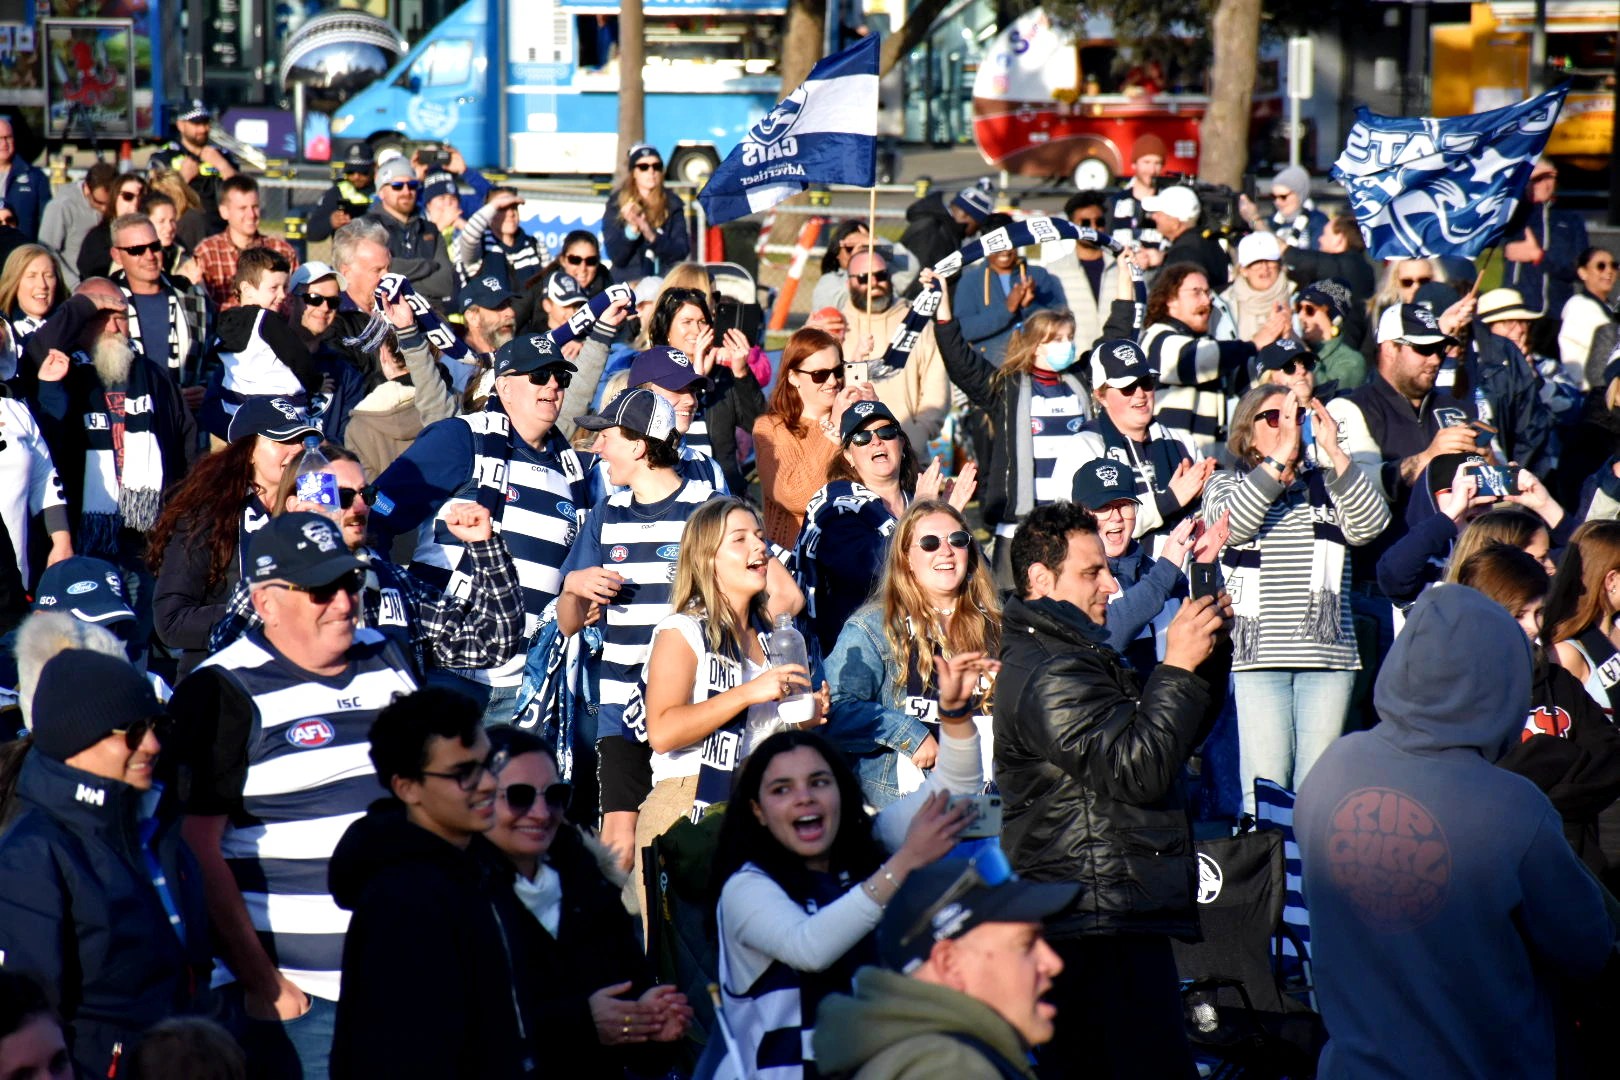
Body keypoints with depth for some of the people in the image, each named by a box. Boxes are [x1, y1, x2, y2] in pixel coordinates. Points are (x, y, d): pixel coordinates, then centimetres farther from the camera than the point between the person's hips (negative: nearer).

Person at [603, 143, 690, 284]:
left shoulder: (672, 204, 6)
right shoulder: (617, 203, 2)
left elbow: (681, 251, -1)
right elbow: (615, 257, -3)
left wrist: (652, 236, -18)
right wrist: (632, 230, -21)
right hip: (628, 282, -1)